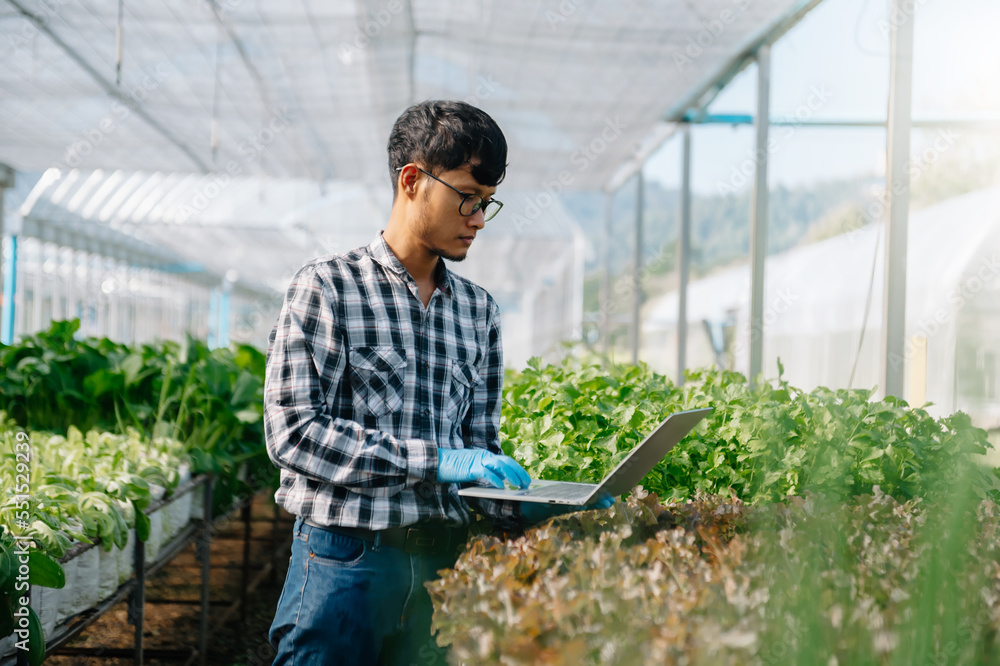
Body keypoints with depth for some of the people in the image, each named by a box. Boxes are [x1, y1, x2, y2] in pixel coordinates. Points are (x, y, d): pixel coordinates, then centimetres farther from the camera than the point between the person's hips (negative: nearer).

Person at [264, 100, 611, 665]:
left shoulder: (479, 310, 12)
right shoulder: (327, 287, -5)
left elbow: (479, 444, 14)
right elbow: (292, 432, -14)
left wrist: (529, 506, -6)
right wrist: (434, 460, -20)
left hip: (444, 561, 5)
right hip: (346, 558, -4)